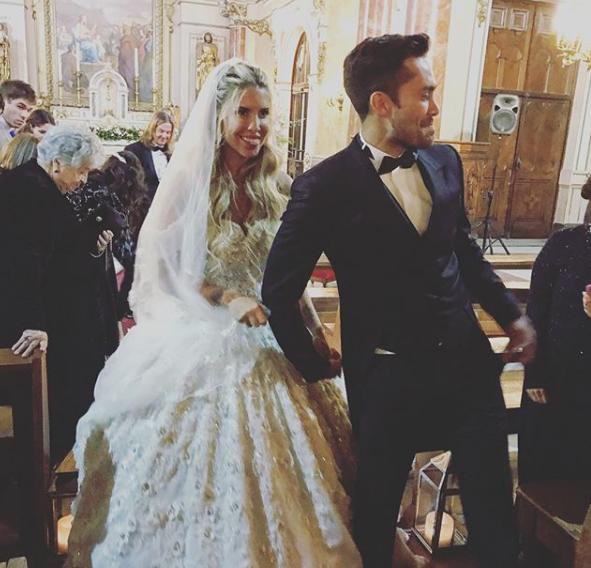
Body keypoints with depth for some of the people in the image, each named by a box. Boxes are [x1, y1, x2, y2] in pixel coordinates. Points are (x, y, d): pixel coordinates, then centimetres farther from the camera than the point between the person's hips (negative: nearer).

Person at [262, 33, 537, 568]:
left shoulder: (445, 161, 3)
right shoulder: (325, 187, -14)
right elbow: (278, 293, -8)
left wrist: (512, 314, 11)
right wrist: (315, 369, -2)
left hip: (469, 361, 5)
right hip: (387, 378, -4)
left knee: (494, 510, 17)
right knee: (376, 512, 17)